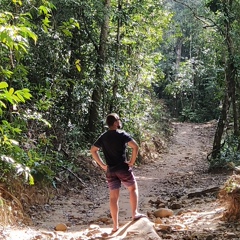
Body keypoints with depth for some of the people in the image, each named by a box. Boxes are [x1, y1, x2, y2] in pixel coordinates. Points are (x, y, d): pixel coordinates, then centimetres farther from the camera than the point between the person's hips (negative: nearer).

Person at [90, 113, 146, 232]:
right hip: (123, 168, -4)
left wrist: (102, 165, 7)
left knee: (113, 197, 4)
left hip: (110, 171, 4)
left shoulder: (103, 137, 7)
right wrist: (132, 162, -9)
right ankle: (135, 214, 19)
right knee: (133, 188, 19)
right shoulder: (122, 134, -8)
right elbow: (135, 146, -19)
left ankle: (115, 225, 6)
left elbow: (93, 150, 7)